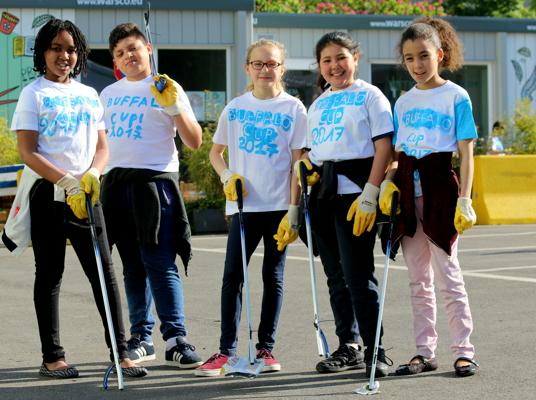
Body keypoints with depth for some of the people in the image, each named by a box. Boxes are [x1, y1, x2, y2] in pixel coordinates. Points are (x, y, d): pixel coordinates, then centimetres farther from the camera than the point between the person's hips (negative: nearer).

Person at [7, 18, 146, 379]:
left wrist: (91, 175, -8)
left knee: (104, 272, -2)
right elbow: (28, 152, -7)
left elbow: (102, 147, 13)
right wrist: (68, 181, -17)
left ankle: (121, 352, -1)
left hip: (85, 196, 4)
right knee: (50, 275, 2)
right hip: (47, 195, -4)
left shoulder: (89, 95, 15)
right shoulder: (34, 94, 1)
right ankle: (52, 357, 7)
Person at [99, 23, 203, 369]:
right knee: (133, 267, 8)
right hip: (116, 184, 5)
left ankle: (176, 338, -12)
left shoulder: (167, 89, 2)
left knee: (160, 265, -12)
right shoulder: (108, 94, 16)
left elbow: (195, 142, -4)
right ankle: (141, 337, 13)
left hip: (156, 180, -5)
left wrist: (174, 108, -16)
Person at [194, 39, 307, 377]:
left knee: (273, 276, 5)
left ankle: (266, 348, 13)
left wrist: (294, 209, -9)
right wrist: (227, 177, -2)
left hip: (279, 205, -2)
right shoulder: (235, 108, 8)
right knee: (233, 275, -3)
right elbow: (216, 152, 18)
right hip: (243, 205, 2)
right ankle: (226, 351, 1)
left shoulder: (293, 109, 0)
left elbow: (299, 162, -3)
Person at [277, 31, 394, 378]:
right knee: (336, 275, 10)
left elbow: (384, 147, -8)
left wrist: (370, 195, -16)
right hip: (322, 192, 7)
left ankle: (375, 352, -6)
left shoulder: (369, 96, 0)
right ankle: (348, 346, 18)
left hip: (353, 190, -7)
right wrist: (304, 166, 4)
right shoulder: (318, 105, 19)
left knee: (357, 273, -11)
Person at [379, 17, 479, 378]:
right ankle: (425, 352, 14)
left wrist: (465, 200, -13)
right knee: (418, 280, 9)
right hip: (408, 188, 5)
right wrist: (389, 183, -3)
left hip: (440, 185, -5)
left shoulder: (456, 96, -3)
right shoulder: (404, 102, 12)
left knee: (448, 275, -4)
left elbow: (466, 154, -6)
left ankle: (464, 350, 3)